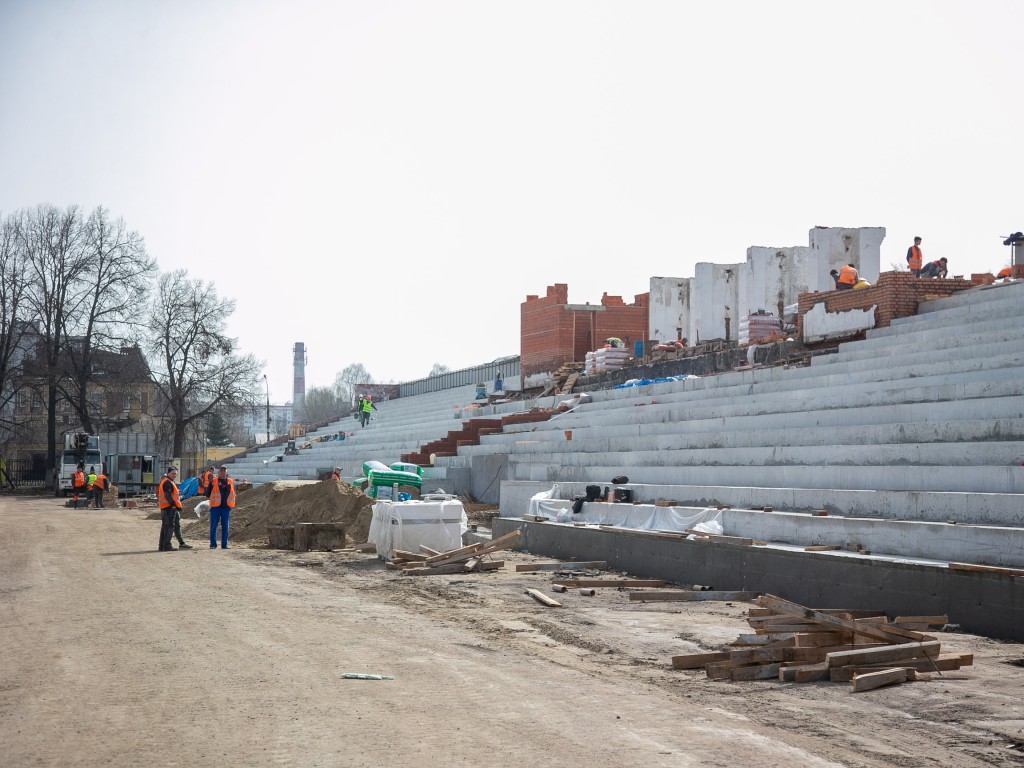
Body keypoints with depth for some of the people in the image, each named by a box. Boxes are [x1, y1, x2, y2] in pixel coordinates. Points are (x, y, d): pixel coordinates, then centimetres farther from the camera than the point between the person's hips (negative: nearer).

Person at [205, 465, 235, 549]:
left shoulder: (231, 482, 10)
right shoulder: (213, 482, 1)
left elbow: (233, 494, 17)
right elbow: (207, 494, 4)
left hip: (226, 507, 3)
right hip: (215, 507, -3)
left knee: (225, 526, 5)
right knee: (213, 526, 0)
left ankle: (224, 544, 10)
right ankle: (213, 544, 7)